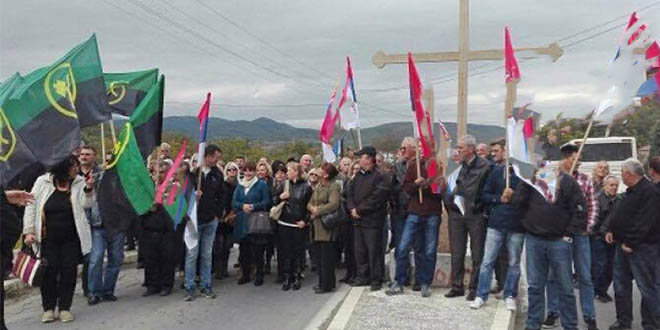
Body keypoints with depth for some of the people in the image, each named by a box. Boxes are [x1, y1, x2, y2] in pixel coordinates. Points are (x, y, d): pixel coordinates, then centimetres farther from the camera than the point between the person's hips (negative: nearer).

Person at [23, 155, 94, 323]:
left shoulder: (79, 183, 2)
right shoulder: (43, 182, -1)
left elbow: (86, 204, -7)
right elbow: (31, 206, 2)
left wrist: (88, 189, -24)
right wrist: (29, 231, -4)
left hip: (71, 238, 1)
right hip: (48, 238, -1)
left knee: (69, 272, 3)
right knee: (49, 273, 3)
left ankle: (65, 307, 16)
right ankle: (48, 308, 19)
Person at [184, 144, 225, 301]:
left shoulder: (217, 174, 5)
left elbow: (221, 195, 11)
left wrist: (218, 213, 3)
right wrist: (192, 195, -24)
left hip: (211, 220, 4)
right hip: (194, 219, -4)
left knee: (207, 255, 11)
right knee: (192, 254, 1)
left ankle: (206, 286, 20)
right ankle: (189, 288, 11)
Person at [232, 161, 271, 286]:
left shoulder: (261, 185, 1)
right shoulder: (239, 186, 15)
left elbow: (266, 202, -5)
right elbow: (234, 202, 7)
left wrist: (253, 207, -18)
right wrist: (242, 206, -13)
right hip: (242, 223, 4)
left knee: (258, 250, -3)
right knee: (244, 249, 7)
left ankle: (260, 275, 8)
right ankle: (245, 274, 20)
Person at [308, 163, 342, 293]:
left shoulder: (334, 187, -10)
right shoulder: (318, 187, 17)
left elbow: (333, 204, -21)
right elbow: (309, 203, 16)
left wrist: (318, 211, -13)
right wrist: (312, 208, -7)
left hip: (327, 226, -9)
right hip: (317, 226, 9)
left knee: (326, 257, -3)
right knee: (319, 257, 13)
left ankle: (327, 285, 5)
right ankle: (323, 282, 24)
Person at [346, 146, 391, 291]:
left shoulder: (379, 177, -10)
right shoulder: (358, 176, 15)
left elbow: (375, 200, -17)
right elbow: (350, 194, 12)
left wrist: (359, 210, -13)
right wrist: (352, 209, -5)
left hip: (372, 221, -7)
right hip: (357, 220, 8)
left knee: (374, 251, -1)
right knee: (359, 250, 13)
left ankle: (376, 279, 9)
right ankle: (363, 277, 25)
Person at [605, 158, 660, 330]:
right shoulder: (631, 191, 15)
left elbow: (645, 222, -23)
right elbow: (619, 214, 22)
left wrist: (631, 243, -21)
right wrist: (611, 230, 8)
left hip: (641, 248, -10)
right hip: (623, 245, 10)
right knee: (621, 285, 15)